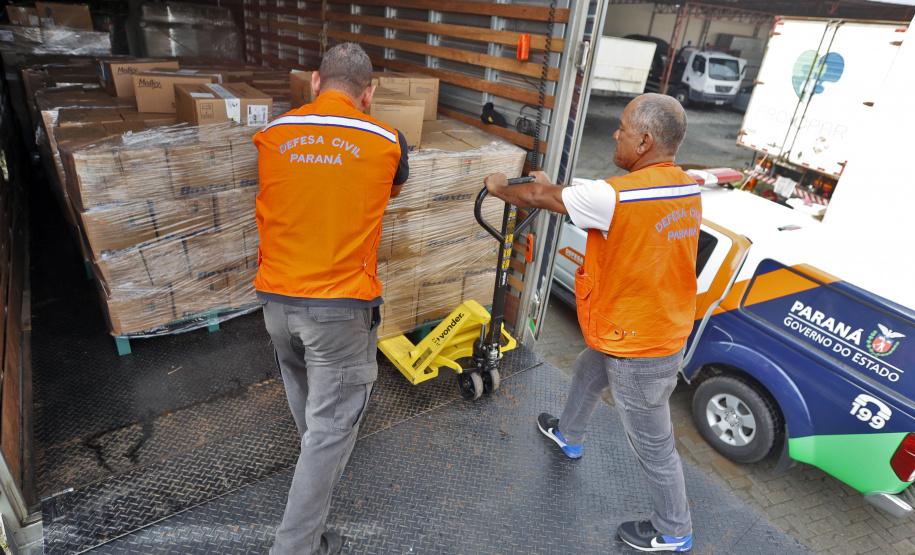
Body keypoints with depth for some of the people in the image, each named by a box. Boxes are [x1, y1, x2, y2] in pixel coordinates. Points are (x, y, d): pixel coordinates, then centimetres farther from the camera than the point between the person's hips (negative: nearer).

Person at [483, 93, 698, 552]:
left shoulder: (617, 195, -30)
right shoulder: (687, 187, -2)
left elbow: (537, 197, -16)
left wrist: (499, 187, 4)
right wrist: (556, 191, 12)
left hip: (640, 350, -9)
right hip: (664, 326, 9)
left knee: (653, 445, 11)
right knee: (586, 372, 31)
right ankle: (568, 436, 58)